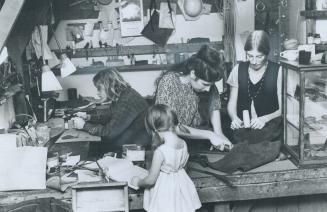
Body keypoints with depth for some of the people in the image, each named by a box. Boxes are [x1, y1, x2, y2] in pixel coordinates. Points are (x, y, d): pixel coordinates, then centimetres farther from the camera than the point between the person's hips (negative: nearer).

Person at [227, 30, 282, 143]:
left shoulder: (278, 72, -1)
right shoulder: (238, 70, 10)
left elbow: (283, 109, 0)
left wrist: (265, 119, -17)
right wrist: (234, 118, -8)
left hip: (268, 127, -2)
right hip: (241, 126, 2)